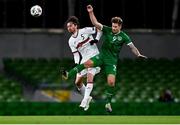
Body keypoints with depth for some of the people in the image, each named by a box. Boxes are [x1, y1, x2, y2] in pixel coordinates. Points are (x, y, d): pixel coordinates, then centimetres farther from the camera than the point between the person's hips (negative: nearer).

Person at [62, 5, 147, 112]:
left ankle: (108, 102, 4)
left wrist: (138, 54, -25)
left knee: (111, 82, -14)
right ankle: (69, 75, -21)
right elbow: (96, 23, -7)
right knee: (88, 63, -28)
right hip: (102, 56, 1)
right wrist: (91, 12, -19)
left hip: (112, 61, -1)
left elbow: (132, 47, -7)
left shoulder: (123, 37, -5)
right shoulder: (107, 30, -1)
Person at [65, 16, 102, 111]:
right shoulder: (71, 41, 8)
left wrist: (96, 39, -13)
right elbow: (76, 54, 8)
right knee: (77, 82, 4)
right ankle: (87, 97, 23)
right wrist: (76, 64, -8)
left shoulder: (85, 31, -6)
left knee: (90, 77, -23)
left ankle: (85, 100, -28)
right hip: (84, 60, 6)